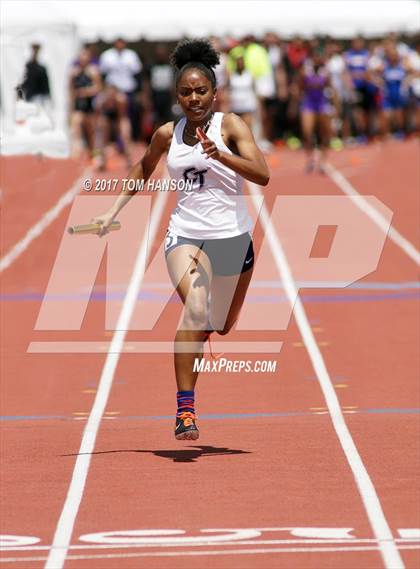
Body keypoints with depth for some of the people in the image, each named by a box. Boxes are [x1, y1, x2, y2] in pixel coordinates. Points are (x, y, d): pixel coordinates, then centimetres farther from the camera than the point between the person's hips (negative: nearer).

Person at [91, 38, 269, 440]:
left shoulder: (230, 125, -7)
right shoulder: (167, 135, 4)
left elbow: (262, 175, -20)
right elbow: (143, 170, 25)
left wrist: (220, 155, -35)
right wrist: (113, 212, 19)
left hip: (232, 237, 0)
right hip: (185, 234, 0)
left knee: (222, 326, 17)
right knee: (195, 310, -26)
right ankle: (185, 409, -26)